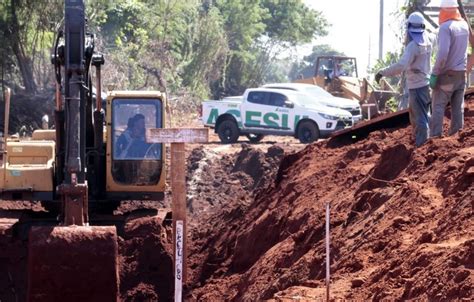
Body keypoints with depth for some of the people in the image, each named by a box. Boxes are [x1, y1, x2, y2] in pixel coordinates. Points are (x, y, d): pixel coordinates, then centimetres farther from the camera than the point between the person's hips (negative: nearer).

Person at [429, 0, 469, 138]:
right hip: (461, 74, 6)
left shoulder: (445, 27, -18)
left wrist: (434, 74, -20)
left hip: (446, 74, -6)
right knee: (458, 108, 8)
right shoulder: (464, 25, 5)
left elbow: (443, 53, -27)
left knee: (438, 107, 0)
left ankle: (435, 137, -4)